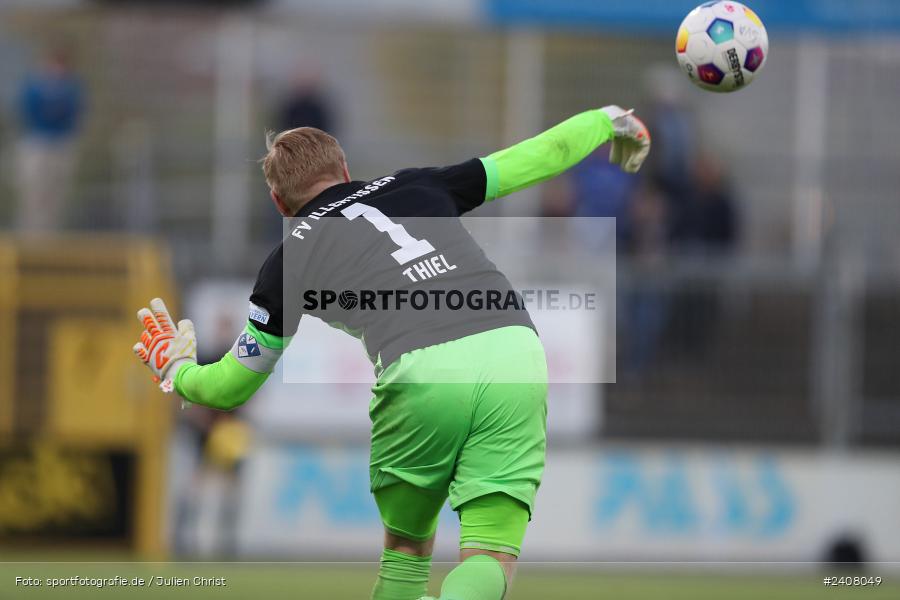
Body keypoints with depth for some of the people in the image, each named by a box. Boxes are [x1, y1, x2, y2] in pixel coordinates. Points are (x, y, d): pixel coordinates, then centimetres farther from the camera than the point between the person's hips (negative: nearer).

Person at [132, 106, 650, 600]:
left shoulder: (290, 259, 20)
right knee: (491, 558, 2)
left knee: (406, 549, 22)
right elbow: (538, 158, 34)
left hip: (421, 373, -2)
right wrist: (610, 121, 54)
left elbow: (230, 387, 30)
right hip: (516, 350, 2)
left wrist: (176, 368, 53)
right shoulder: (418, 187, 26)